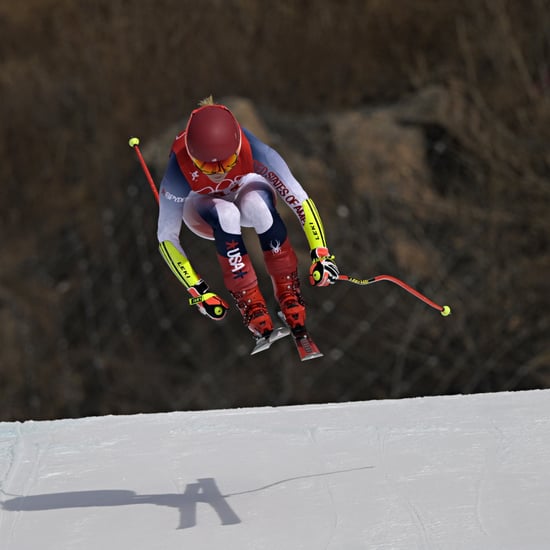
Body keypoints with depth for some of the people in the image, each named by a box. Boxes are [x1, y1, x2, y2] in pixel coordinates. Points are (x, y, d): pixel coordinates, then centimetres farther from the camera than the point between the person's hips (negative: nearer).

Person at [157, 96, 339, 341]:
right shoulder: (178, 171, -36)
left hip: (245, 188, 0)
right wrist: (198, 291, -28)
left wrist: (322, 255, -35)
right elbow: (166, 237, -25)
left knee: (255, 203, -37)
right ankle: (249, 301, -23)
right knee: (226, 214, -37)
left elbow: (299, 199, -29)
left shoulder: (252, 150, -36)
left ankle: (288, 288, -21)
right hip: (202, 207, 0)